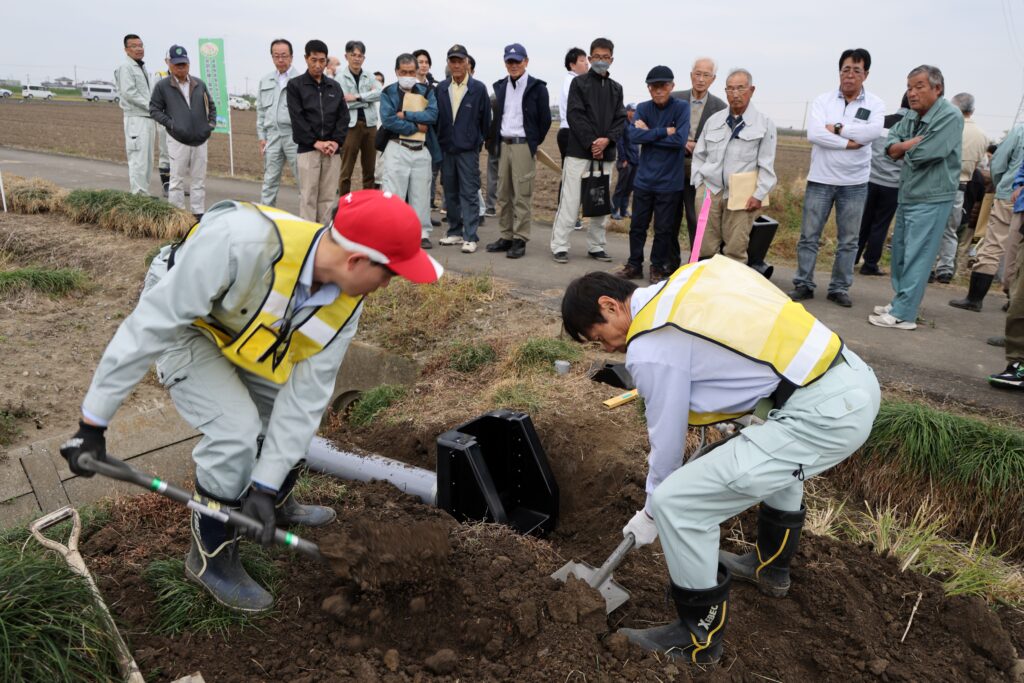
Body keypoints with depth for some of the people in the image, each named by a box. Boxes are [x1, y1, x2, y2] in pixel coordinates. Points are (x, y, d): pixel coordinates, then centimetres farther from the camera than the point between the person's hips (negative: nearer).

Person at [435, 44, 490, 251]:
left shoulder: (479, 88, -3)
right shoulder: (441, 88, 6)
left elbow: (485, 119, 2)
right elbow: (436, 117, 12)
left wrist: (478, 141, 5)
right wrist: (439, 141, 9)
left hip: (468, 149, -4)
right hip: (446, 148, 4)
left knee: (469, 194, -5)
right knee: (450, 193, 10)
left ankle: (470, 237, -3)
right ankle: (455, 232, 20)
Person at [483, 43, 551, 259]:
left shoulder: (537, 87, -3)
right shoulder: (500, 86, 13)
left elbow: (545, 119, 0)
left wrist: (534, 142, 3)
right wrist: (498, 141, 13)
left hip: (524, 146, -6)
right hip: (504, 145, 6)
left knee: (522, 195, -6)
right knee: (503, 194, 8)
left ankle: (520, 240, -2)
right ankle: (506, 236, 15)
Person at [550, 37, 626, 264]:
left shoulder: (616, 88, 16)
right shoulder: (579, 83, 3)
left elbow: (621, 119, 9)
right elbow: (574, 115, -7)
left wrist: (607, 140, -10)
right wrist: (590, 143, -15)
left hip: (605, 153, 5)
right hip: (579, 151, -5)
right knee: (570, 201, -6)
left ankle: (596, 246, 16)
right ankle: (559, 246, -2)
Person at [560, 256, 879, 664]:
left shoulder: (650, 349, -10)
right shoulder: (685, 278, 12)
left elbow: (667, 441, 0)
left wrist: (651, 514, 17)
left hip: (822, 417, -10)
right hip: (858, 380, 10)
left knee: (677, 502, -6)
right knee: (774, 452, 40)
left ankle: (699, 638, 15)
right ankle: (771, 567, 56)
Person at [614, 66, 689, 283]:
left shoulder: (682, 108, -5)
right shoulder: (643, 108, 5)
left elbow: (680, 140, -17)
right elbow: (634, 135, -11)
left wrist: (648, 134, -11)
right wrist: (664, 131, -16)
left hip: (669, 181, -3)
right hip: (644, 178, 3)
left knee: (664, 229, 6)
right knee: (637, 225, 10)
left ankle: (658, 268, 22)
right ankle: (634, 265, 24)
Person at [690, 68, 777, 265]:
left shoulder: (764, 124, 2)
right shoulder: (713, 120, 11)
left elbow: (766, 165, 0)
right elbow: (699, 155, 16)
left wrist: (759, 195, -6)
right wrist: (699, 182, 7)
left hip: (741, 197, -3)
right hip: (709, 191, 3)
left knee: (735, 250, -1)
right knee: (705, 248, 4)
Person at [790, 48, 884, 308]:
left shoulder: (875, 104, 2)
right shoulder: (823, 100, 1)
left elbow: (873, 132, -17)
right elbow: (814, 133, -15)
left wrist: (836, 127, -14)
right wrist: (849, 142, -17)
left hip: (855, 183, 1)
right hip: (820, 179, 0)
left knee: (848, 240, 6)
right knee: (809, 236, 3)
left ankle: (839, 288, 16)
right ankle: (803, 284, 13)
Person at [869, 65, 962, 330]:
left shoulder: (950, 117, -15)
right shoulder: (912, 116, 9)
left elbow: (922, 154, -22)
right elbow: (890, 146, 4)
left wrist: (904, 147, -3)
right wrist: (913, 144, -13)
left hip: (931, 199, -8)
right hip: (907, 195, 8)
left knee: (916, 257, -8)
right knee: (900, 252, 15)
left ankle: (903, 314, -5)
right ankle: (899, 301, 28)